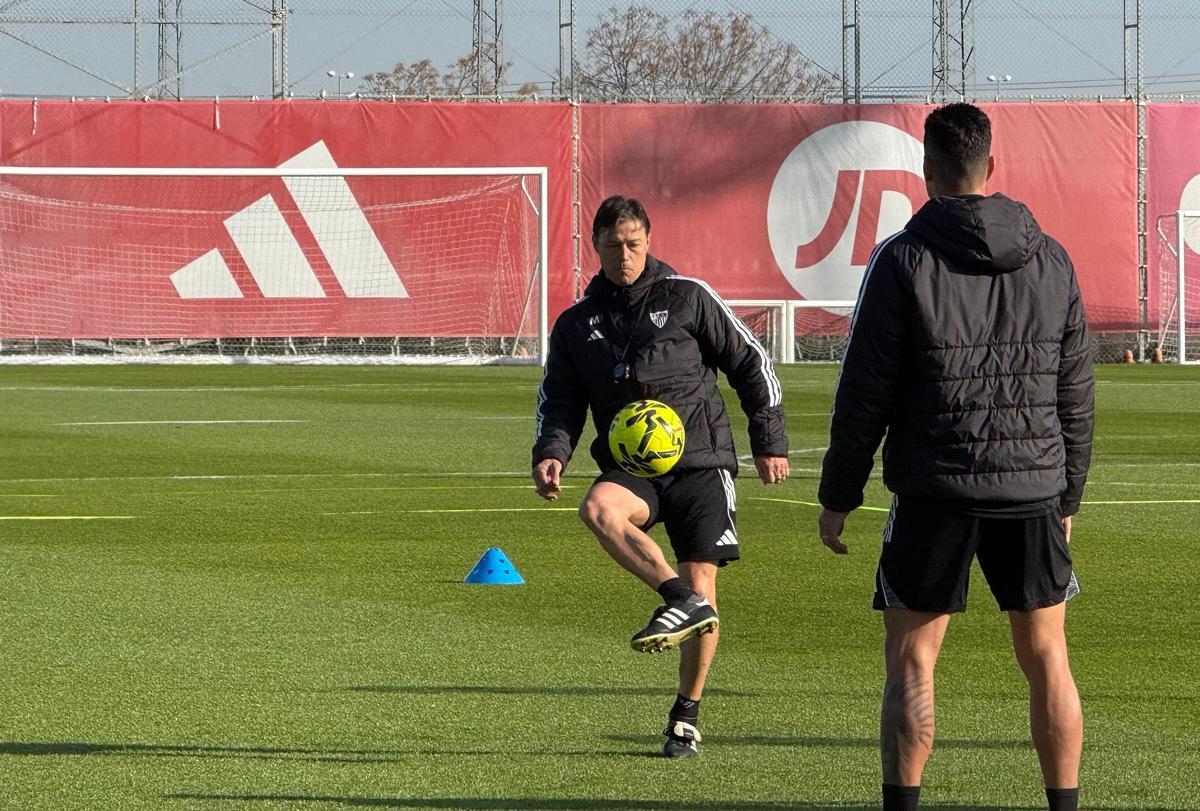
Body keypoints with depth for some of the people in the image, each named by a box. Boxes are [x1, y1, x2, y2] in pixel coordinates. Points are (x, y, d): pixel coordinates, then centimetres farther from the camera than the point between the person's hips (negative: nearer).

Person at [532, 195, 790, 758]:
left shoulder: (687, 298, 3)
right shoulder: (577, 324, 12)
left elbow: (750, 364, 8)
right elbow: (558, 400, 15)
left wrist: (769, 444, 4)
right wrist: (551, 454, -6)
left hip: (701, 461, -2)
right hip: (631, 468, 2)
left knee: (701, 584, -9)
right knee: (598, 508, -34)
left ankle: (687, 715, 7)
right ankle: (681, 602, -36)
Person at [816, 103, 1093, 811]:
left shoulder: (904, 261, -6)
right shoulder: (1052, 262, 6)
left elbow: (865, 393, -5)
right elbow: (1076, 395, 10)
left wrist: (839, 494, 3)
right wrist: (1067, 496, 20)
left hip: (934, 493, -3)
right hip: (1033, 489, 3)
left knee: (911, 662, 3)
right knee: (1047, 658, 10)